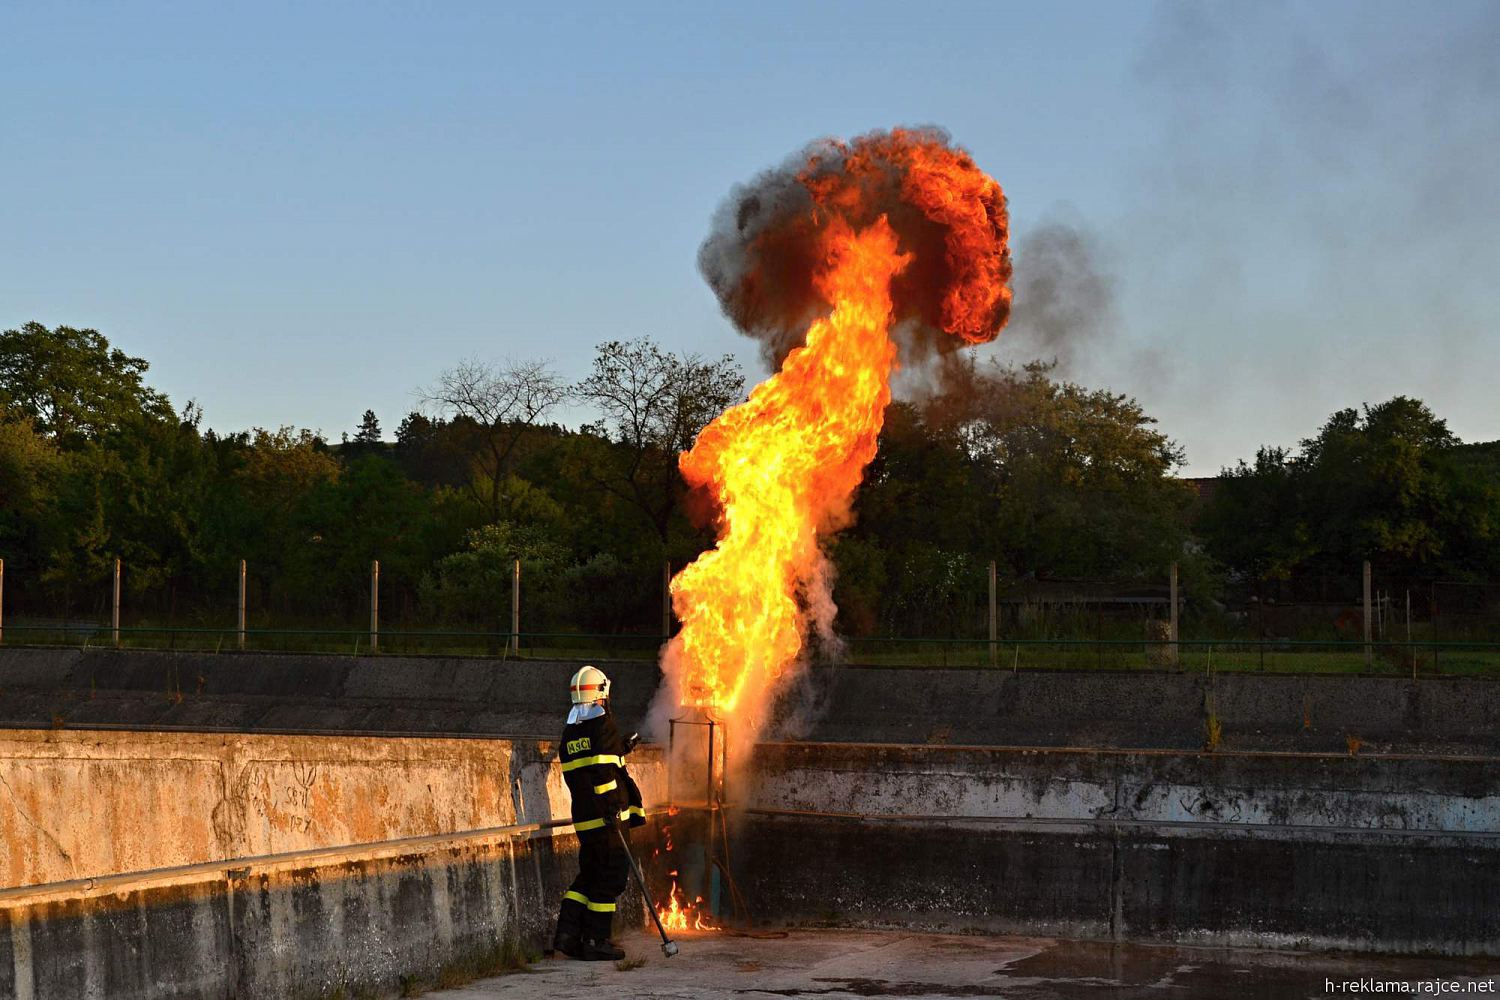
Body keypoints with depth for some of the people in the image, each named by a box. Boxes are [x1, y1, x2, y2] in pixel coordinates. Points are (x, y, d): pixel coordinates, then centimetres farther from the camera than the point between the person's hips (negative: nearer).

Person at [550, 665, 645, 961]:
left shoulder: (570, 730, 15)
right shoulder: (602, 722, -9)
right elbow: (604, 770, -19)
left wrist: (620, 749, 30)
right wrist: (612, 806, -21)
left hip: (583, 816, 8)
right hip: (607, 815, -8)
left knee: (590, 874, 15)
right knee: (611, 876, -1)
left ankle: (567, 933, 7)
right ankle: (596, 941, 0)